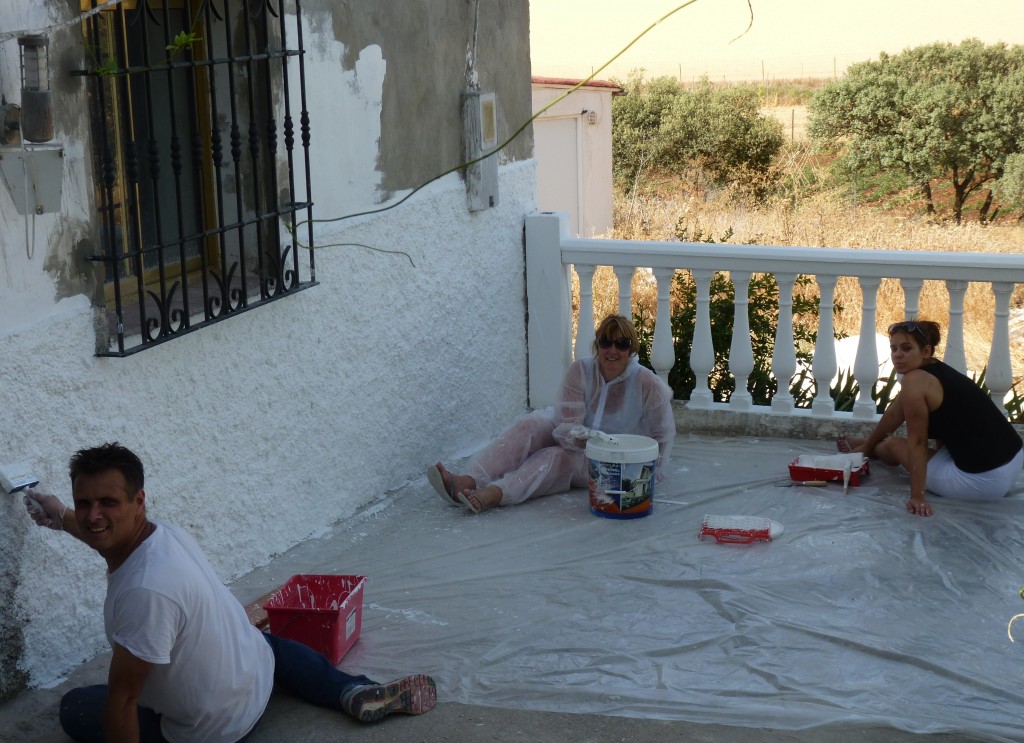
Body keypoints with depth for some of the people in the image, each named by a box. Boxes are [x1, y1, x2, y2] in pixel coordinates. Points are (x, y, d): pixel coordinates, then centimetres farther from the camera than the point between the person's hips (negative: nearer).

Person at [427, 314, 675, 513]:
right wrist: (586, 438, -35)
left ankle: (492, 495, -56)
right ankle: (467, 482, -44)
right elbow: (567, 424, -15)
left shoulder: (647, 384, -14)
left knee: (556, 457, -32)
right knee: (531, 424, -26)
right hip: (576, 442, 3)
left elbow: (663, 435, -3)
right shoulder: (580, 370, -9)